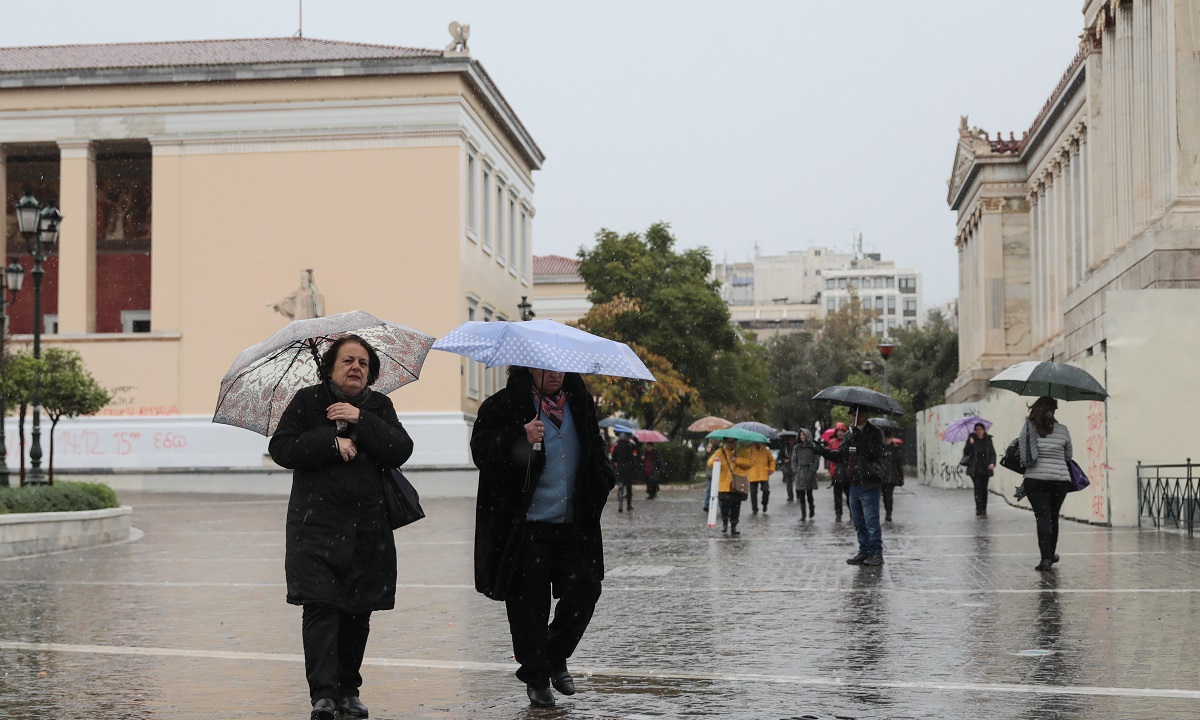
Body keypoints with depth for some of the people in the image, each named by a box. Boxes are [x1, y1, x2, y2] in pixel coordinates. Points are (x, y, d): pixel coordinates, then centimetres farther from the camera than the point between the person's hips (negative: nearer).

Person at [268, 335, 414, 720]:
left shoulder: (379, 406, 10)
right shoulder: (307, 401, 4)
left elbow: (401, 451, -5)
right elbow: (281, 448, -7)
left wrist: (360, 421, -13)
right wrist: (333, 442, -14)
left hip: (368, 527, 3)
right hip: (317, 525, -3)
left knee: (358, 611, 7)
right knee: (320, 607, -12)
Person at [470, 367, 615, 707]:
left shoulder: (579, 402, 13)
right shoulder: (502, 406, -5)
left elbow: (595, 448, 27)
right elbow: (481, 451, -12)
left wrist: (603, 479, 10)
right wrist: (520, 438, -27)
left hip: (574, 524, 5)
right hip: (526, 525, -4)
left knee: (584, 590, 0)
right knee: (529, 604, -1)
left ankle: (555, 658, 23)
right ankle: (536, 675, 14)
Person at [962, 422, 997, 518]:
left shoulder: (988, 440, 5)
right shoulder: (972, 439, 0)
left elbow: (993, 453, 6)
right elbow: (966, 452, -4)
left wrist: (992, 463, -10)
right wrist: (970, 444, -20)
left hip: (985, 469, 2)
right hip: (975, 469, -2)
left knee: (984, 488, 6)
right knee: (978, 487, -13)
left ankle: (983, 510, 16)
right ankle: (979, 510, -14)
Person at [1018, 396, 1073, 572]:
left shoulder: (1028, 429, -5)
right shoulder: (1063, 430, -1)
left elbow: (1022, 455, -3)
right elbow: (1068, 456, 11)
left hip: (1035, 480, -2)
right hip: (1061, 480, 2)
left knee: (1043, 518, -3)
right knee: (1053, 517, 17)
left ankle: (1046, 558, -16)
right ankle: (1051, 554, 30)